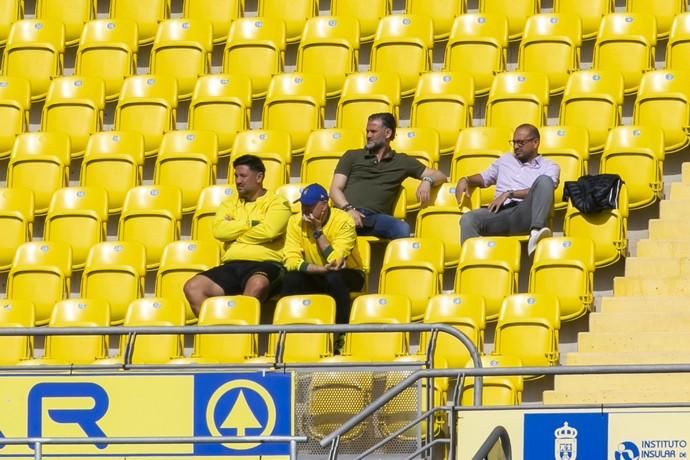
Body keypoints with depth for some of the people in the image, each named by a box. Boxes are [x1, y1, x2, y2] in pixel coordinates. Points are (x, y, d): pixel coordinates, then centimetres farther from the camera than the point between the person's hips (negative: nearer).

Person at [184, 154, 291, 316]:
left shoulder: (276, 203, 7)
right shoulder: (230, 202, 22)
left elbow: (268, 231, -13)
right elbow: (219, 230, 3)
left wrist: (234, 232, 1)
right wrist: (251, 223, 0)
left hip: (264, 264, -5)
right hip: (232, 265, 5)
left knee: (257, 284, -41)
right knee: (192, 288, -18)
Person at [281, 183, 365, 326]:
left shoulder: (343, 221, -21)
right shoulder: (296, 221, -10)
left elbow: (335, 262, -29)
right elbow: (291, 260, -19)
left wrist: (318, 230, -28)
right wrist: (322, 269, -33)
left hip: (347, 275, -3)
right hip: (314, 276, 3)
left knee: (334, 278, -37)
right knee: (291, 279, -28)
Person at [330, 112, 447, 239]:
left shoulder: (402, 162, 24)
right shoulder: (352, 156, 24)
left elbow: (439, 176, 26)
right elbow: (335, 189, 14)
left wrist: (427, 181, 1)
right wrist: (349, 209, -7)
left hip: (376, 217, 1)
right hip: (346, 213, -1)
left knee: (403, 229, -34)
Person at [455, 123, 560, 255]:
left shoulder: (550, 167, 16)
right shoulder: (505, 160, 32)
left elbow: (540, 192, -1)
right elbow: (484, 177, 38)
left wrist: (509, 194, -6)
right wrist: (465, 180, 16)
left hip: (525, 214, -3)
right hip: (500, 213, 3)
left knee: (543, 180, -30)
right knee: (468, 219, -28)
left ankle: (536, 231, -50)